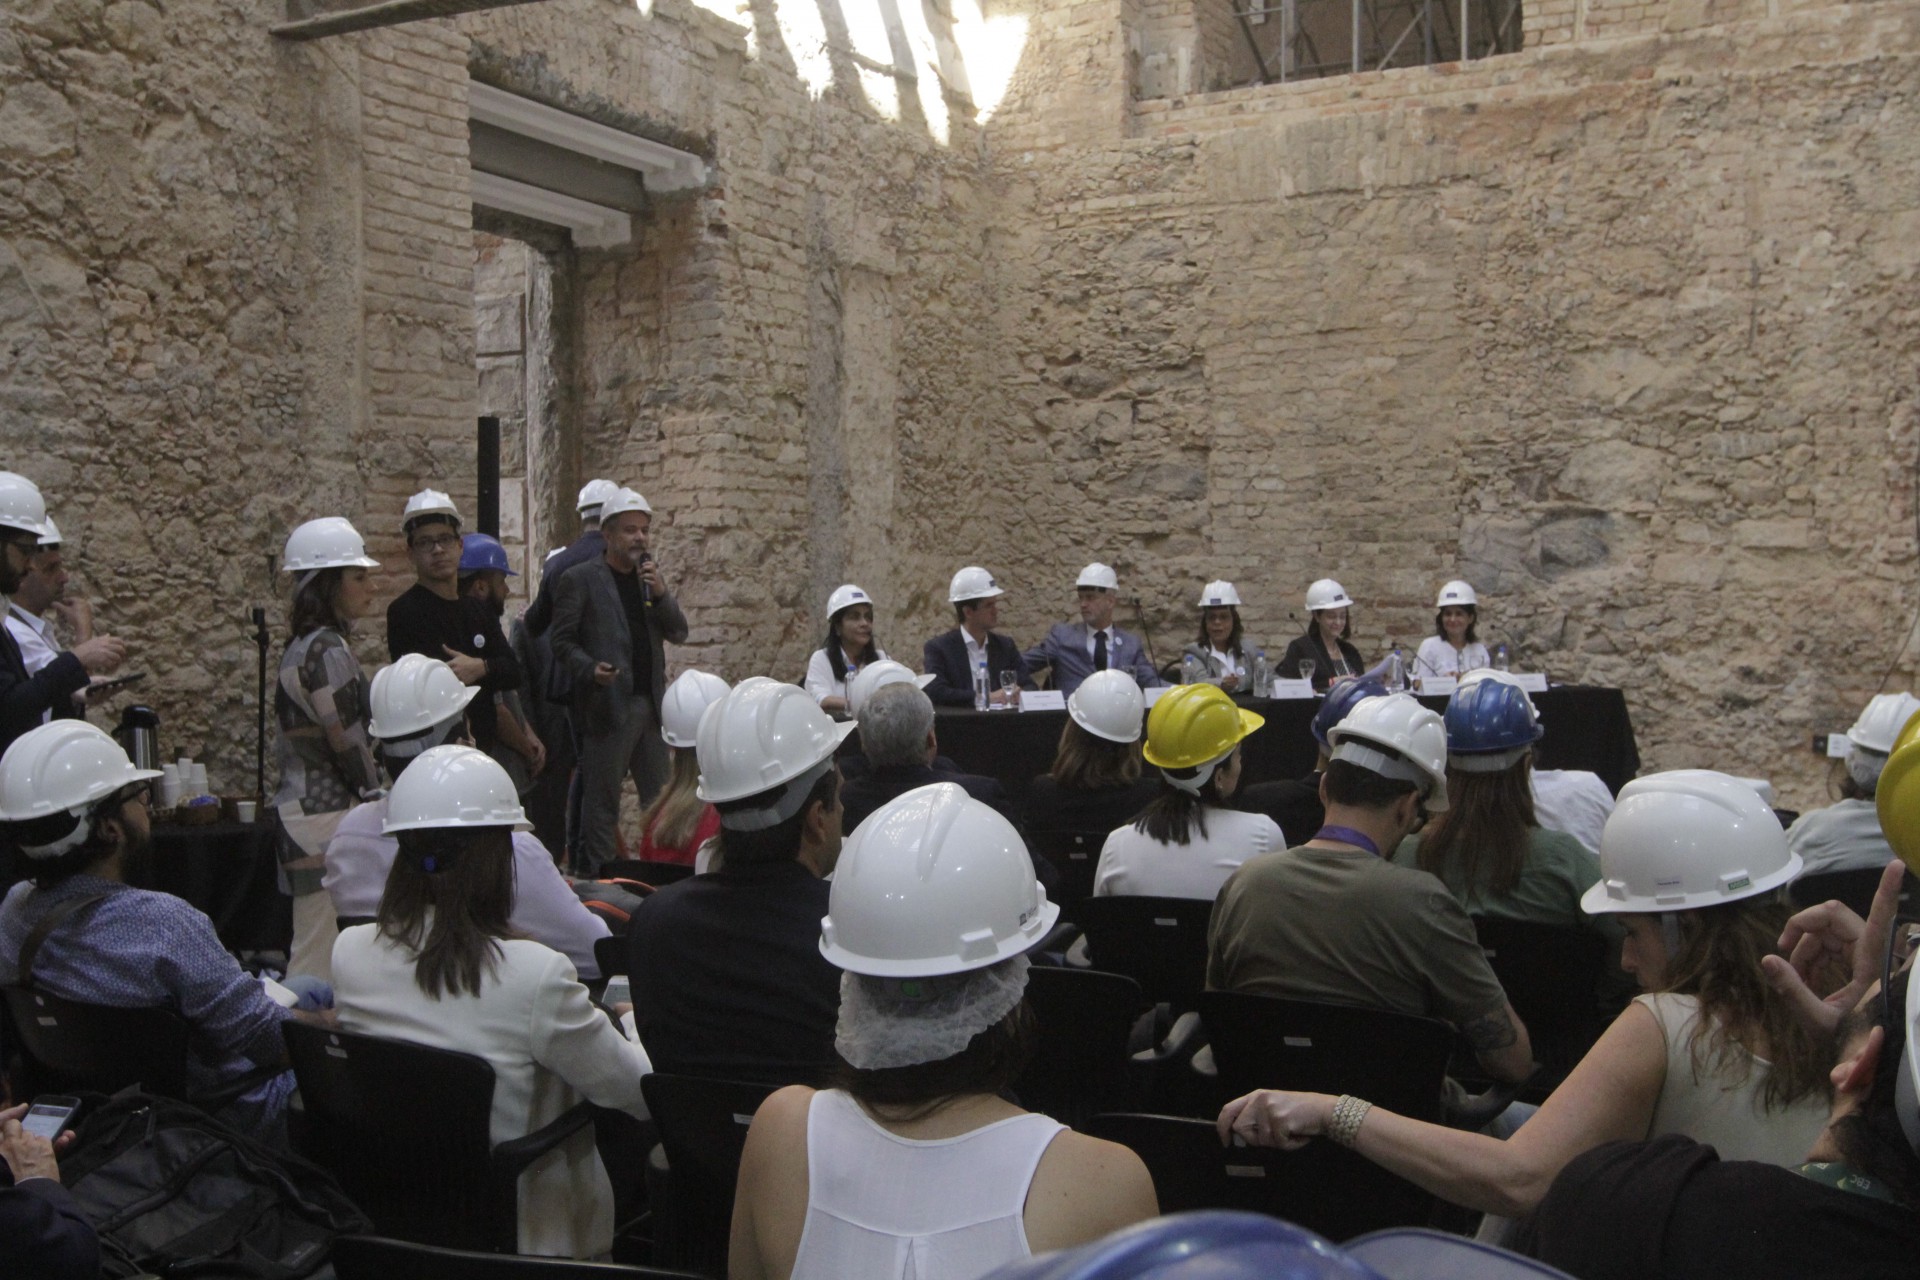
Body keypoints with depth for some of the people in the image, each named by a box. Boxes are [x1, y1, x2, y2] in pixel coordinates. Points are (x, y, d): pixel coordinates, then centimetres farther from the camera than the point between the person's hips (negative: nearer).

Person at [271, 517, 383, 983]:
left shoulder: (303, 644, 15)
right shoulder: (328, 651, -15)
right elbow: (351, 747, -14)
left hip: (301, 803, 10)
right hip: (328, 819, -10)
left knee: (311, 953, 12)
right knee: (321, 962, -7)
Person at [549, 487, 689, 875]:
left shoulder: (651, 578, 15)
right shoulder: (581, 578, -3)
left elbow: (678, 633, 9)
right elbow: (563, 641, -5)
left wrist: (661, 593, -7)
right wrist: (590, 670, -22)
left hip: (651, 702, 6)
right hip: (608, 705, -6)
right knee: (602, 801, 0)